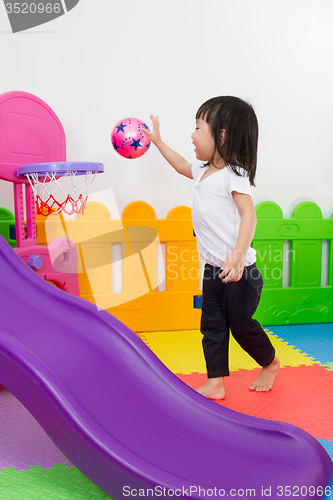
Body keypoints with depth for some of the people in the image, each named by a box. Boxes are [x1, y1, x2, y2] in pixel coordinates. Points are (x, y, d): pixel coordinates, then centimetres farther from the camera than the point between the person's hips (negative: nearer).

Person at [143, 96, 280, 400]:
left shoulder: (233, 175, -15)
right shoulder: (204, 171, 11)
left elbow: (248, 215, -26)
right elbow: (182, 166, 32)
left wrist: (238, 255, -40)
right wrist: (157, 141, 37)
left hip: (239, 271, -8)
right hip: (214, 270, 8)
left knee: (241, 325, 6)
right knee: (212, 326, 8)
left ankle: (270, 364, 32)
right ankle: (215, 384, 18)